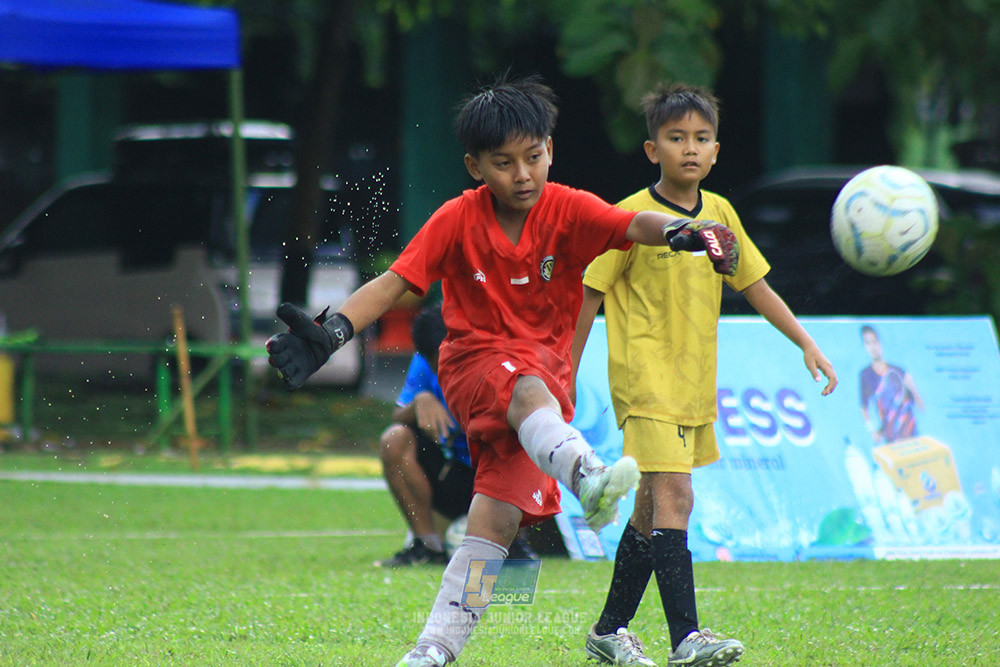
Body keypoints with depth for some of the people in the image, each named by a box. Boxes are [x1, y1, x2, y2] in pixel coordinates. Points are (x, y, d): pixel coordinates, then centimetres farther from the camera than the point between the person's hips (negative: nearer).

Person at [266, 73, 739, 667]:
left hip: (546, 369, 2)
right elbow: (394, 283, -7)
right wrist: (332, 332, -21)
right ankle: (586, 476, -69)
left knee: (498, 516, -11)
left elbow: (636, 225, -22)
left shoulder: (567, 211, -6)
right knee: (525, 392, -38)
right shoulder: (457, 220, -5)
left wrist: (683, 231, -45)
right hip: (476, 365, -2)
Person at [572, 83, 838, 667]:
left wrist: (807, 344, 14)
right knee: (673, 498, -18)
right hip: (645, 376, -7)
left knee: (654, 506, 13)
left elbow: (755, 284, 18)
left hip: (696, 381, 7)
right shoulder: (632, 216, -9)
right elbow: (591, 295, -3)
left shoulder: (719, 213, 8)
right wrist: (567, 377, -2)